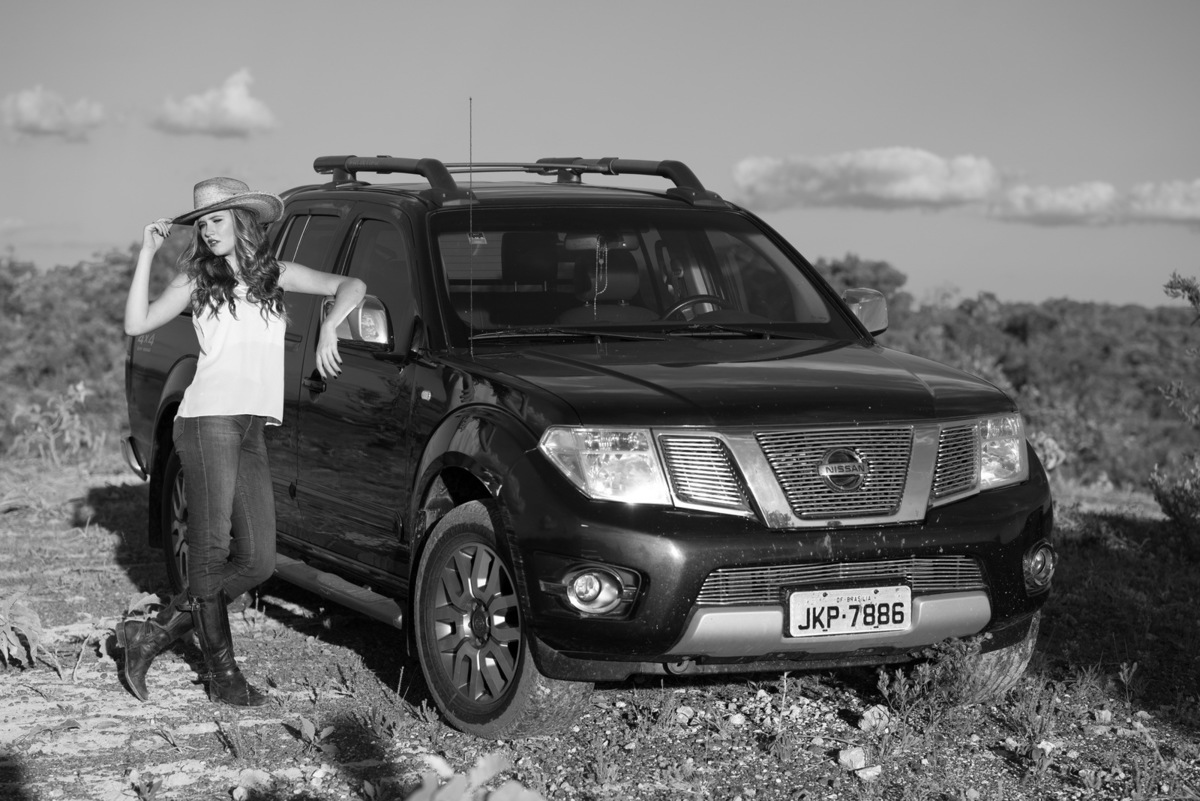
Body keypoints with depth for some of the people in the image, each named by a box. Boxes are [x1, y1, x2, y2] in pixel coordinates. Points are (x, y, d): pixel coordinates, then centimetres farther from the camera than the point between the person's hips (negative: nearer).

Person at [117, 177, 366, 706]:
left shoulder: (276, 275, 18)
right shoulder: (196, 279, 10)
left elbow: (349, 287, 16)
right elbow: (137, 324, -1)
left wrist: (328, 330, -2)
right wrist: (147, 255, -2)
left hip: (253, 432, 4)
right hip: (209, 420, -4)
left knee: (257, 561, -1)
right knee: (211, 551, -6)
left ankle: (155, 633, 10)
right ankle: (221, 671, 3)